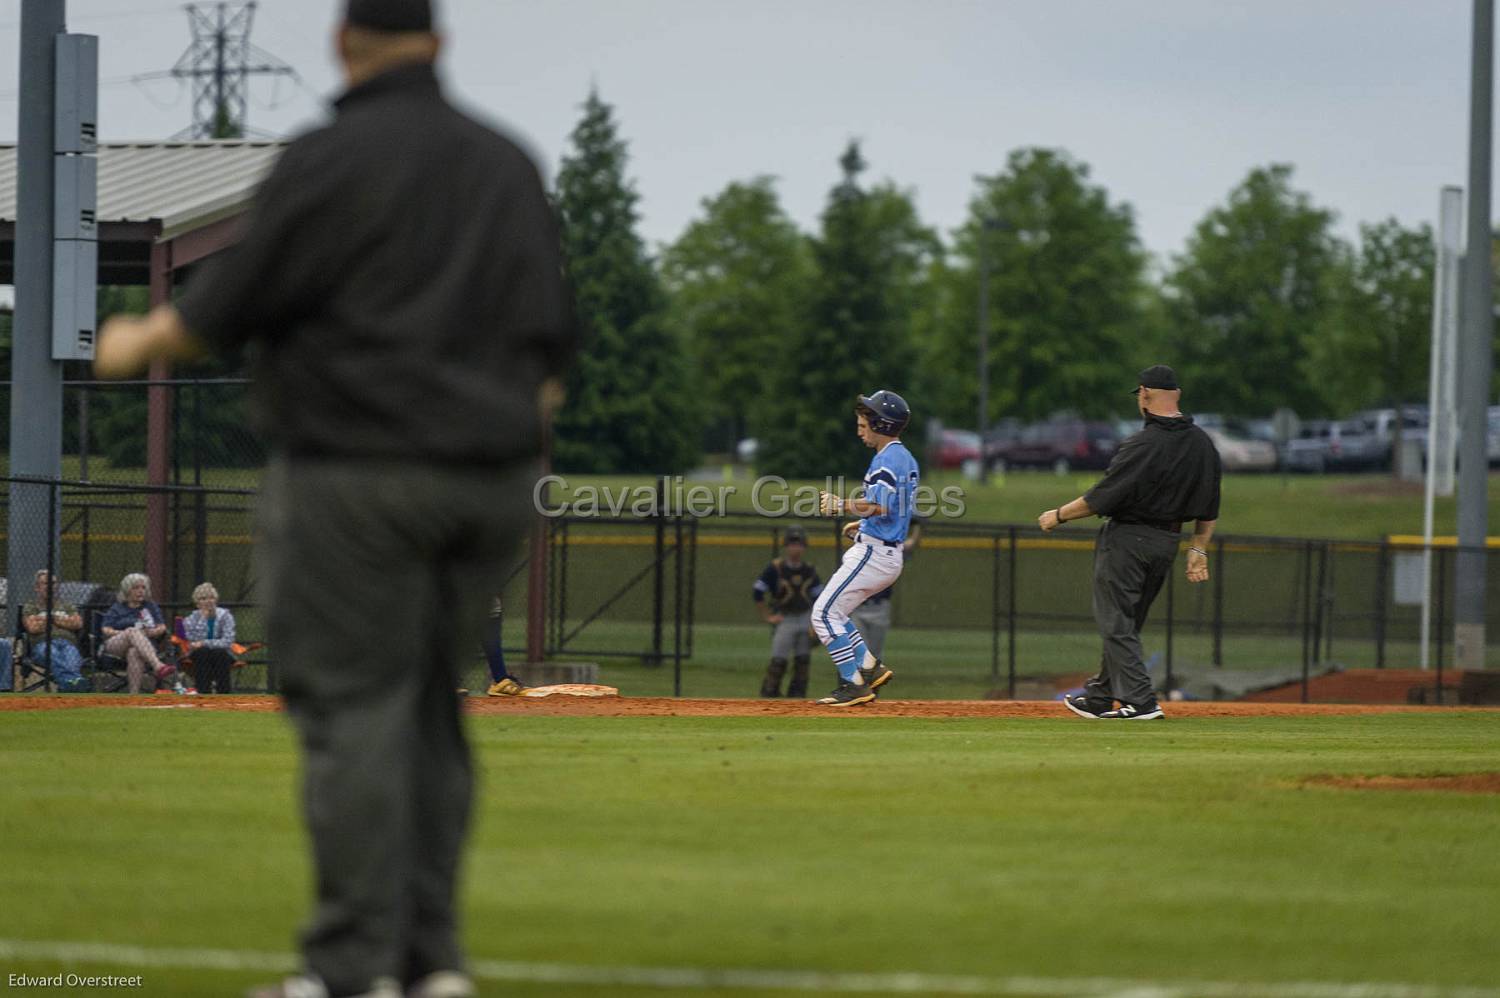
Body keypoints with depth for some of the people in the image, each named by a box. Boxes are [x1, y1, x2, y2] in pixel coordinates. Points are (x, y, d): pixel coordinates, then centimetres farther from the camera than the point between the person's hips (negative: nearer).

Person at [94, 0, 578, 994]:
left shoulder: (330, 161, -9)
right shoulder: (509, 164, 12)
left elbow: (230, 304, -6)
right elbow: (555, 330, 15)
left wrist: (139, 343, 12)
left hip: (358, 473, -6)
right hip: (494, 481, 6)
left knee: (354, 711, -5)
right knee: (431, 711, 12)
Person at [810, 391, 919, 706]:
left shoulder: (887, 459, -16)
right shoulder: (907, 459, 16)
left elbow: (880, 506, -28)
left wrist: (842, 505, -19)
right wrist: (862, 524, 21)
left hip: (873, 552, -10)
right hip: (891, 555, 10)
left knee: (824, 613, -8)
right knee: (831, 612, 19)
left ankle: (854, 684, -9)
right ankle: (871, 667, 13)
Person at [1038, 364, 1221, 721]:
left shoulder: (1144, 445, -21)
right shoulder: (1202, 443, 2)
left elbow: (1102, 497, -20)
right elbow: (1209, 507, 7)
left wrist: (1059, 515, -7)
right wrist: (1198, 549, 14)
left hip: (1128, 540, -8)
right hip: (1168, 541, 8)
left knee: (1116, 623, -1)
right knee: (1126, 623, 18)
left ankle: (1140, 701, -9)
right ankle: (1100, 698, 26)